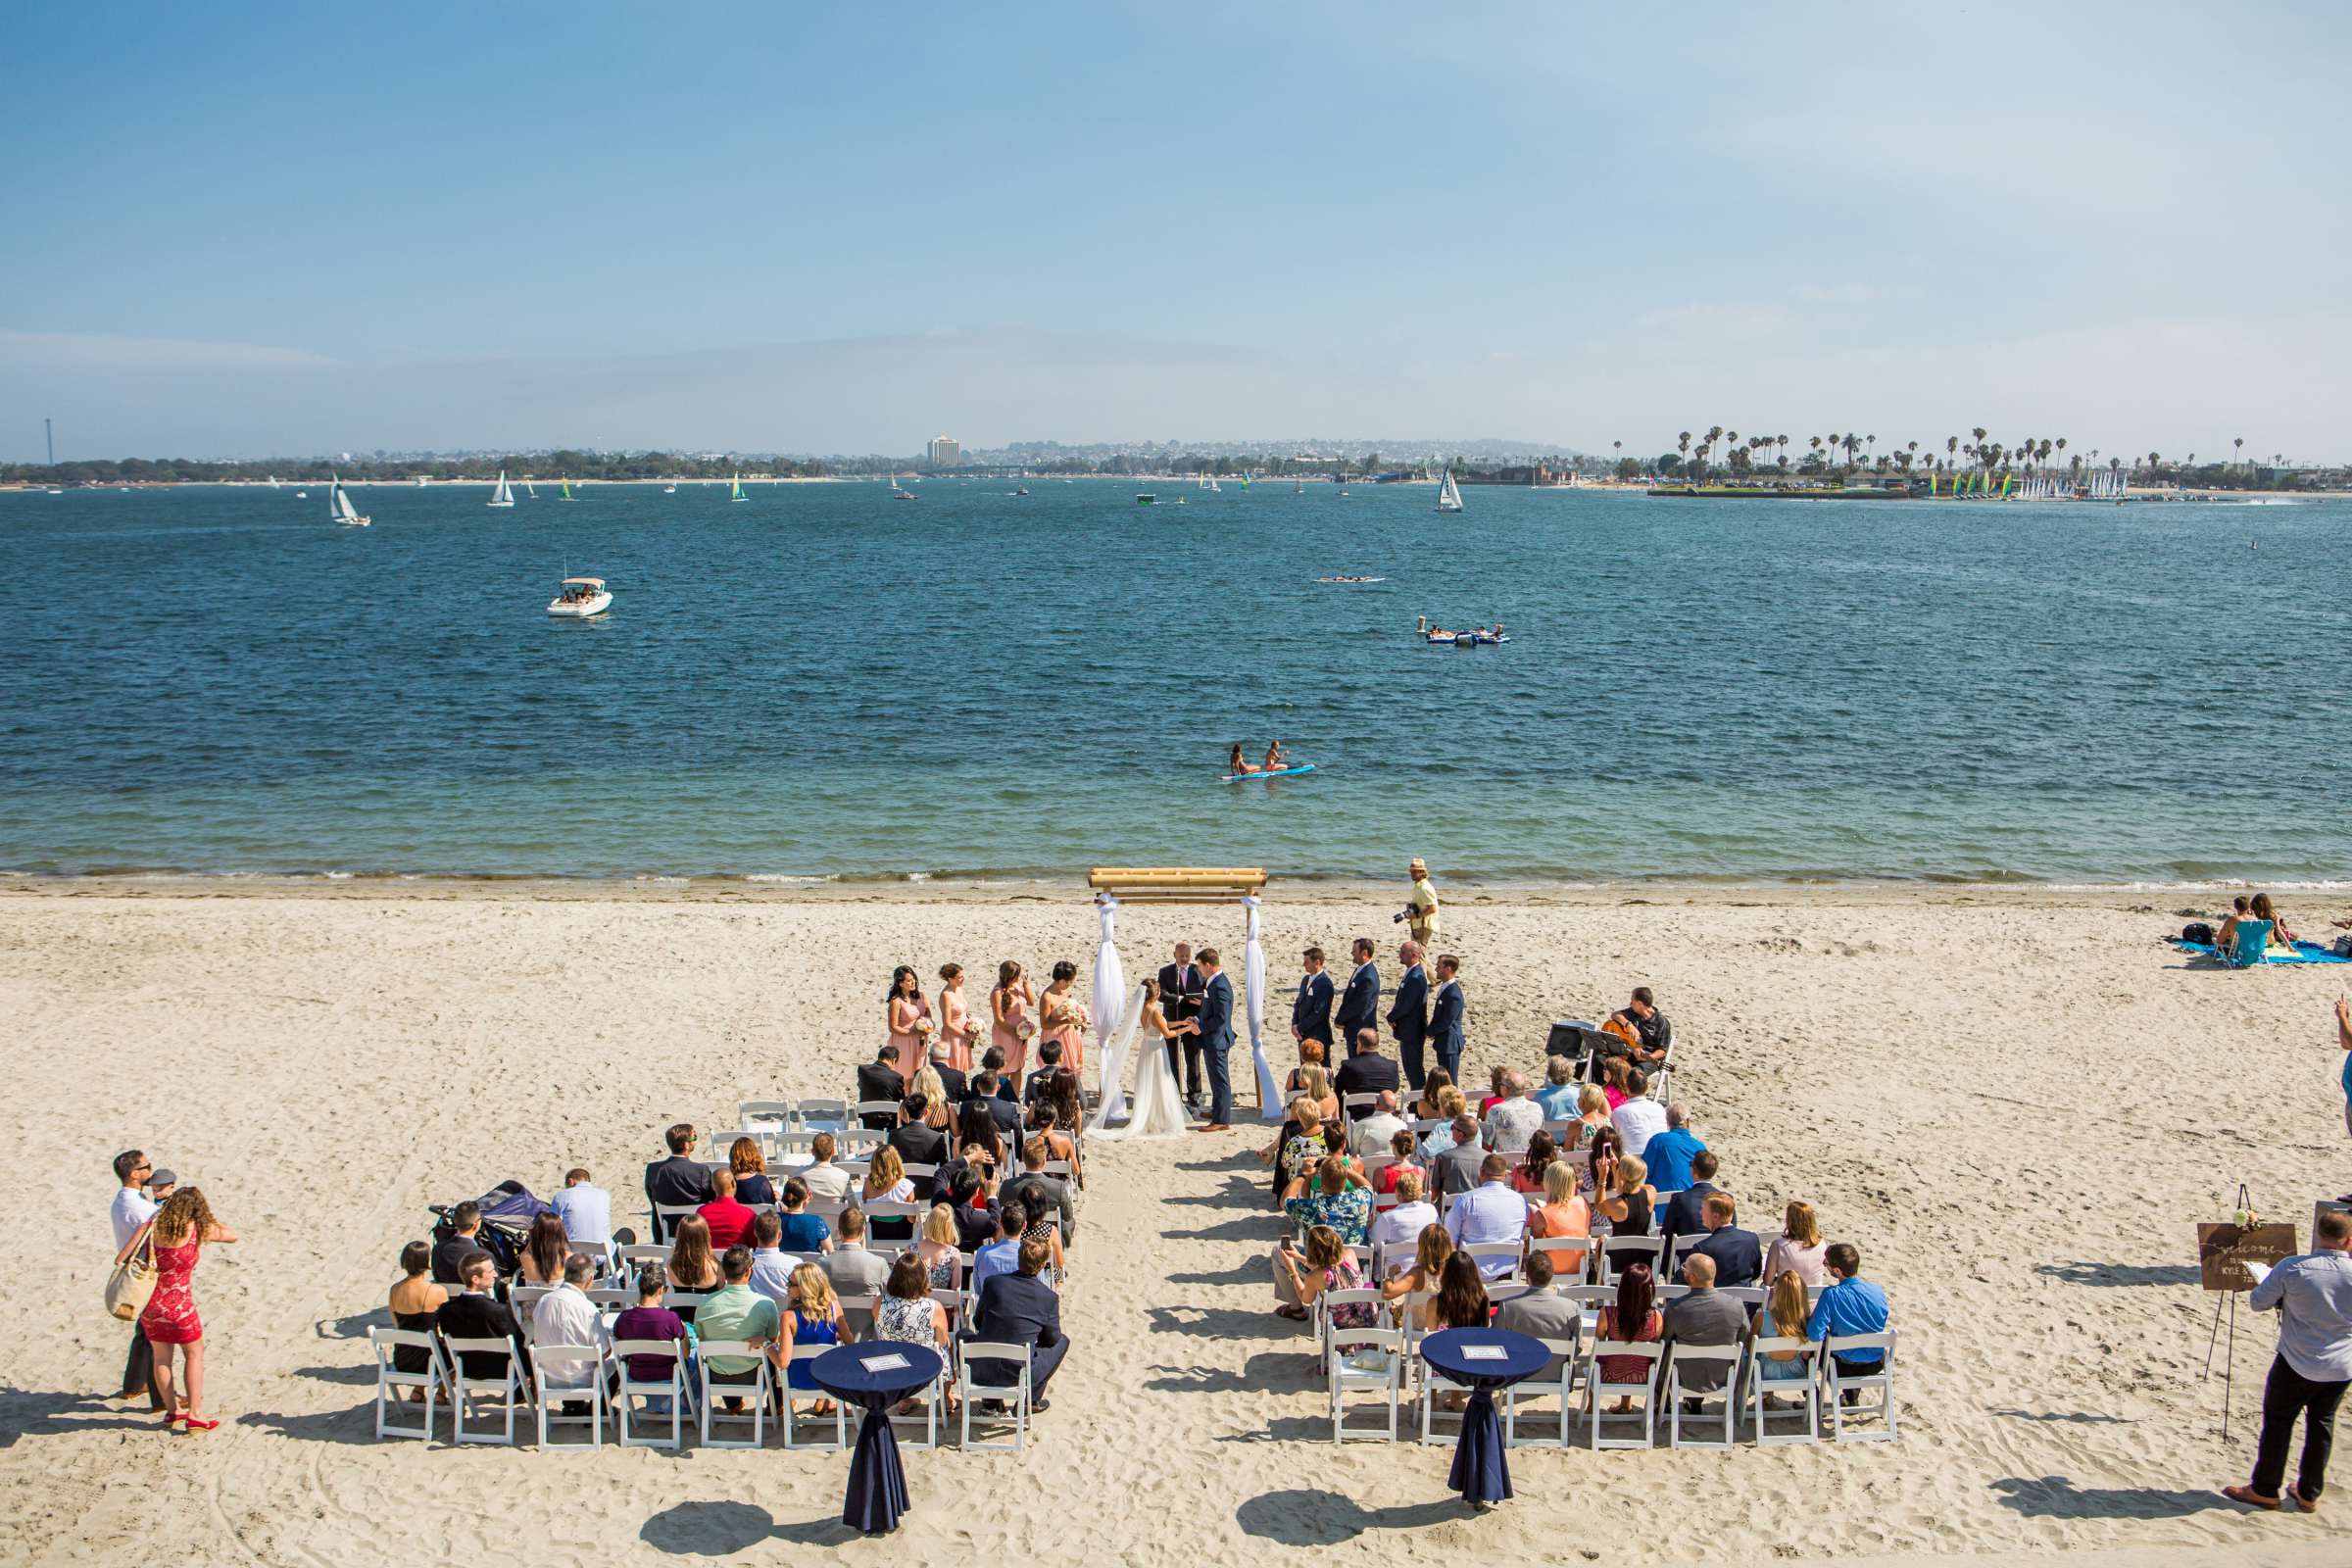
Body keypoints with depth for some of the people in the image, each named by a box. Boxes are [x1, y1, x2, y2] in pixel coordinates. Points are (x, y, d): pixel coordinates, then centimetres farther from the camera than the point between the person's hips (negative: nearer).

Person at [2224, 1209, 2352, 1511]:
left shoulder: (2292, 1268, -20)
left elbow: (2257, 1303, -9)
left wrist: (2283, 1297, 11)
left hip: (2298, 1364, -3)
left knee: (2277, 1421, 11)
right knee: (2321, 1424, 18)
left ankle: (2264, 1490, 19)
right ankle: (2309, 1494, 28)